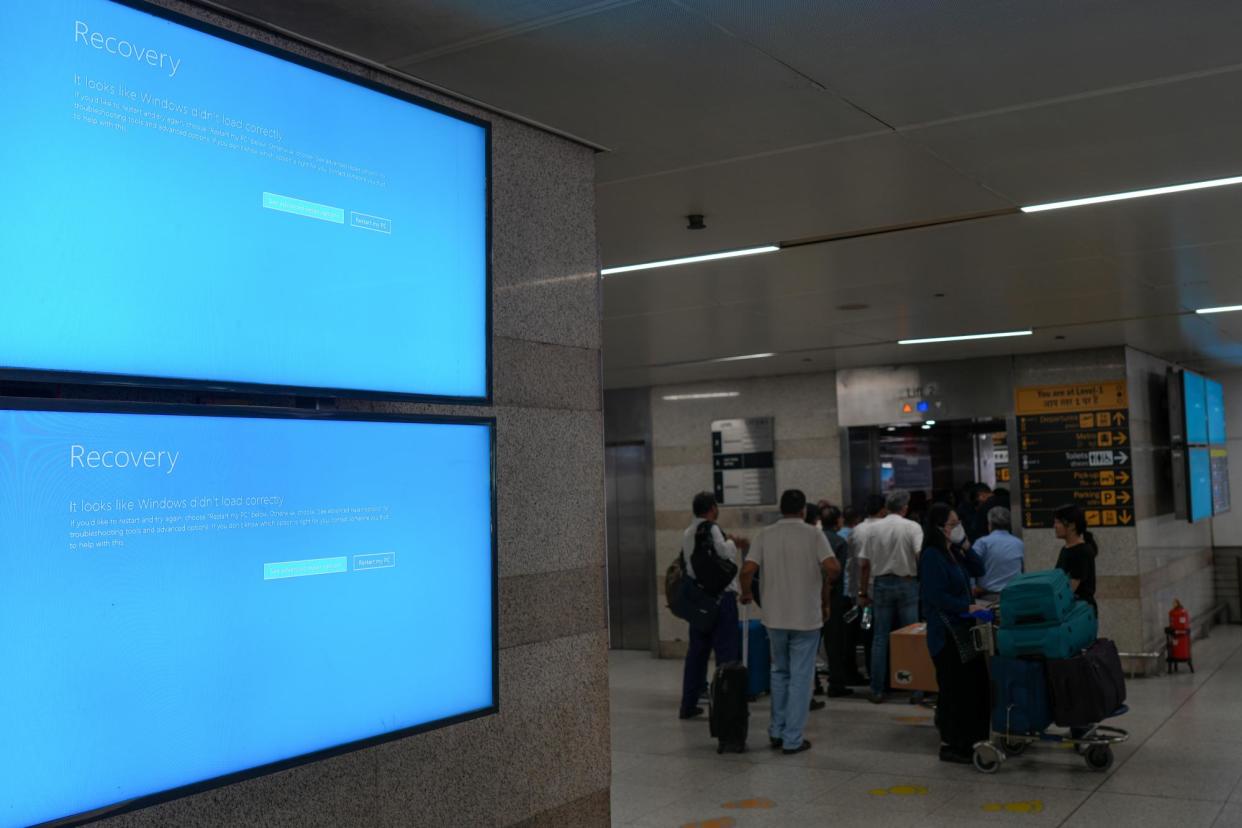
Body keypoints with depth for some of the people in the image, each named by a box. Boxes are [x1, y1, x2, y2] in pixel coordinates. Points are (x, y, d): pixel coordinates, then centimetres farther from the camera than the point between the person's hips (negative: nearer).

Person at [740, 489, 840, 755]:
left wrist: (746, 594, 12)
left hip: (775, 617, 3)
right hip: (806, 617, -3)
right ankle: (792, 739, 6)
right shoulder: (813, 535, -7)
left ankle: (777, 732, 23)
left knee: (780, 672, 20)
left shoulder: (765, 535, 1)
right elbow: (833, 568, -19)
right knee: (800, 677, 4)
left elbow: (747, 570, -7)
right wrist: (824, 581, 3)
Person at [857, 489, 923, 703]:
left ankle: (877, 690, 7)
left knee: (880, 638, 6)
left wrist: (863, 592, 12)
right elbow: (921, 555, -17)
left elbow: (863, 563, 5)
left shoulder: (873, 528, 4)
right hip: (907, 583, -2)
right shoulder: (912, 527, -4)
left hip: (881, 583, 2)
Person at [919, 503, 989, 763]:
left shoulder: (954, 552, 12)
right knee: (954, 688, -3)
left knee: (975, 683, 10)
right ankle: (949, 745, 8)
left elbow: (978, 570, 14)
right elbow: (936, 595, -20)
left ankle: (969, 739, 21)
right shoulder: (932, 556, -15)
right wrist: (967, 607, -19)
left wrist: (965, 547, 2)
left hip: (962, 627, 9)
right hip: (945, 631, -9)